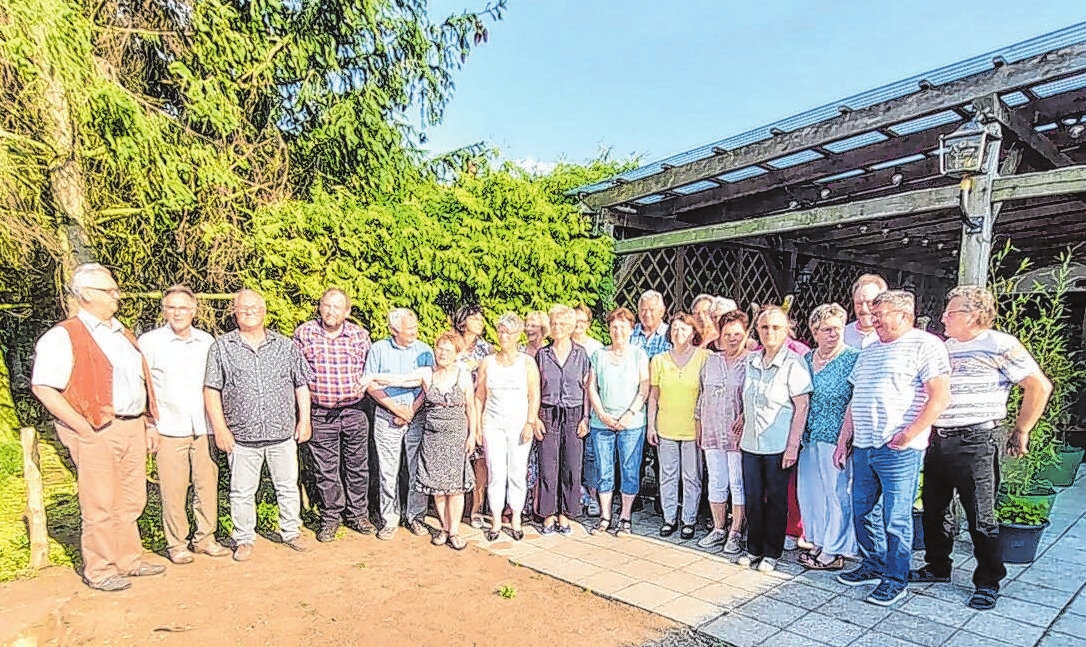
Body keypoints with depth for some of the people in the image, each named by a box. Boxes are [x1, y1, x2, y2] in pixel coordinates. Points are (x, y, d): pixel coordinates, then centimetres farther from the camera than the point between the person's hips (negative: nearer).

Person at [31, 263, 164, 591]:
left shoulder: (122, 334, 18)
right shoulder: (63, 336, -7)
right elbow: (44, 388, -14)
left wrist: (148, 424, 17)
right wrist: (84, 428, -17)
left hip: (133, 428, 7)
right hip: (97, 432, -7)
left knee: (131, 501, 15)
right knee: (101, 505, 2)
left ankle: (128, 560, 29)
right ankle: (99, 571, 17)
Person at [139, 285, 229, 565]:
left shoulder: (207, 341, 10)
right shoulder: (149, 342, 0)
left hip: (203, 427, 3)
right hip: (169, 429, -3)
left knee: (207, 484, 6)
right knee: (173, 489, -1)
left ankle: (204, 538, 19)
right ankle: (176, 544, 14)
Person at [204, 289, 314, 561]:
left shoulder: (286, 346, 7)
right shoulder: (222, 347, 3)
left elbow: (301, 385, 10)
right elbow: (211, 390, 0)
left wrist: (304, 420, 4)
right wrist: (220, 428, -6)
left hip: (283, 433, 1)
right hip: (242, 436, -1)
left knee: (288, 486, 10)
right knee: (242, 492, 7)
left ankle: (291, 532, 27)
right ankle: (244, 539, 24)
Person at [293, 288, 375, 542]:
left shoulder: (359, 334, 3)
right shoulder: (304, 333, 0)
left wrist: (364, 383, -5)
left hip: (354, 411, 1)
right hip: (320, 414, -1)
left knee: (357, 466, 10)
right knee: (325, 470, 7)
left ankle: (357, 514, 26)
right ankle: (330, 518, 23)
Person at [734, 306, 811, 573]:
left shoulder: (794, 363, -10)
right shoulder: (751, 360, 7)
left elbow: (802, 407, -11)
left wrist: (793, 446, -14)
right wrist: (743, 426, 12)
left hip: (779, 446, -5)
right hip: (751, 443, 5)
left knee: (776, 499, 8)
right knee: (753, 498, 12)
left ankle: (772, 552, 23)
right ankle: (754, 548, 27)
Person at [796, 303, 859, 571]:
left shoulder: (852, 358, -8)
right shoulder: (807, 358, 10)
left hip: (836, 437, -6)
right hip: (810, 437, 6)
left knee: (835, 491, 4)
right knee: (809, 489, 12)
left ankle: (835, 551, 18)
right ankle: (818, 542, 29)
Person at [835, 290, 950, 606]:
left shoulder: (925, 344, -5)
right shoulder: (870, 351, 18)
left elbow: (940, 396, -14)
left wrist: (908, 435, -17)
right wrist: (844, 437, 16)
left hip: (898, 450, -8)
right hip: (863, 447, 8)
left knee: (895, 518, 2)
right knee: (863, 511, 15)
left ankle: (896, 579, 17)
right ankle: (873, 566, 31)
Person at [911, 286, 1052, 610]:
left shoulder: (1001, 345, -6)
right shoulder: (942, 348, 12)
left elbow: (1040, 386, -6)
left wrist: (1020, 432, -4)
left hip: (976, 443, -6)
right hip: (935, 441, 7)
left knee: (980, 517, 2)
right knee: (932, 510, 14)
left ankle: (988, 582, 19)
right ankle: (937, 567, 31)